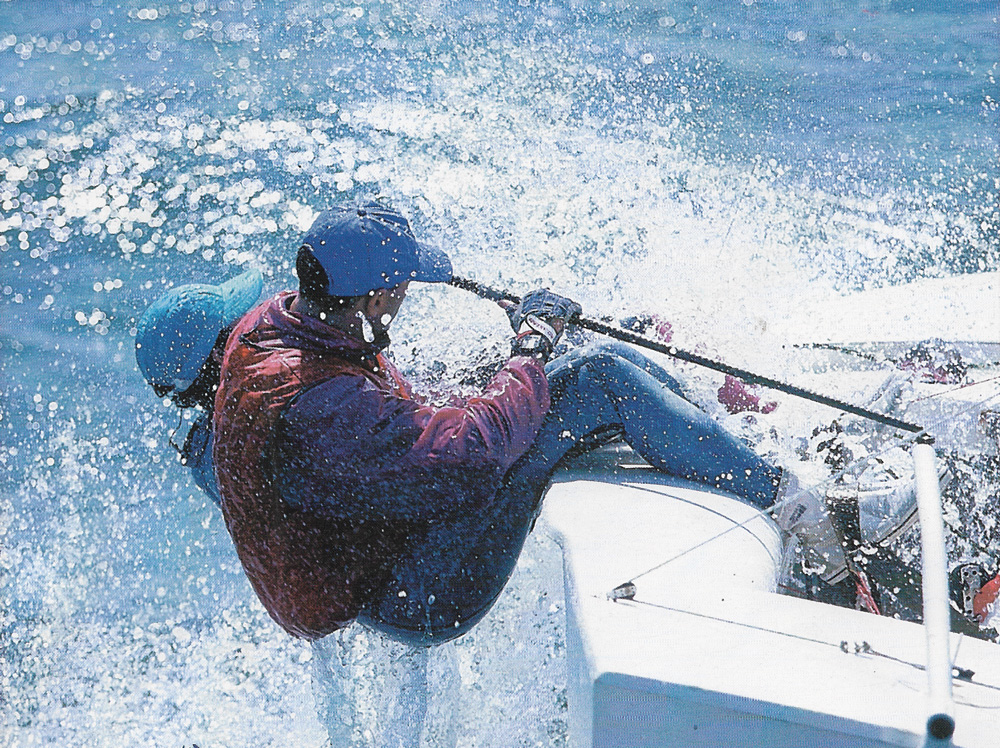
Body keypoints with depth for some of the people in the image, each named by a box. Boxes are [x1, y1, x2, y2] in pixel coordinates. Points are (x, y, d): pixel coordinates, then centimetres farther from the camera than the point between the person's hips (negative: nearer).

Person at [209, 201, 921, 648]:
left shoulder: (272, 324, -3)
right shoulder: (319, 409, -34)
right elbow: (473, 452, -31)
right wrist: (534, 345, -16)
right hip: (419, 601, -10)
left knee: (608, 360, 1)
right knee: (599, 378, -17)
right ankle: (800, 512, -7)